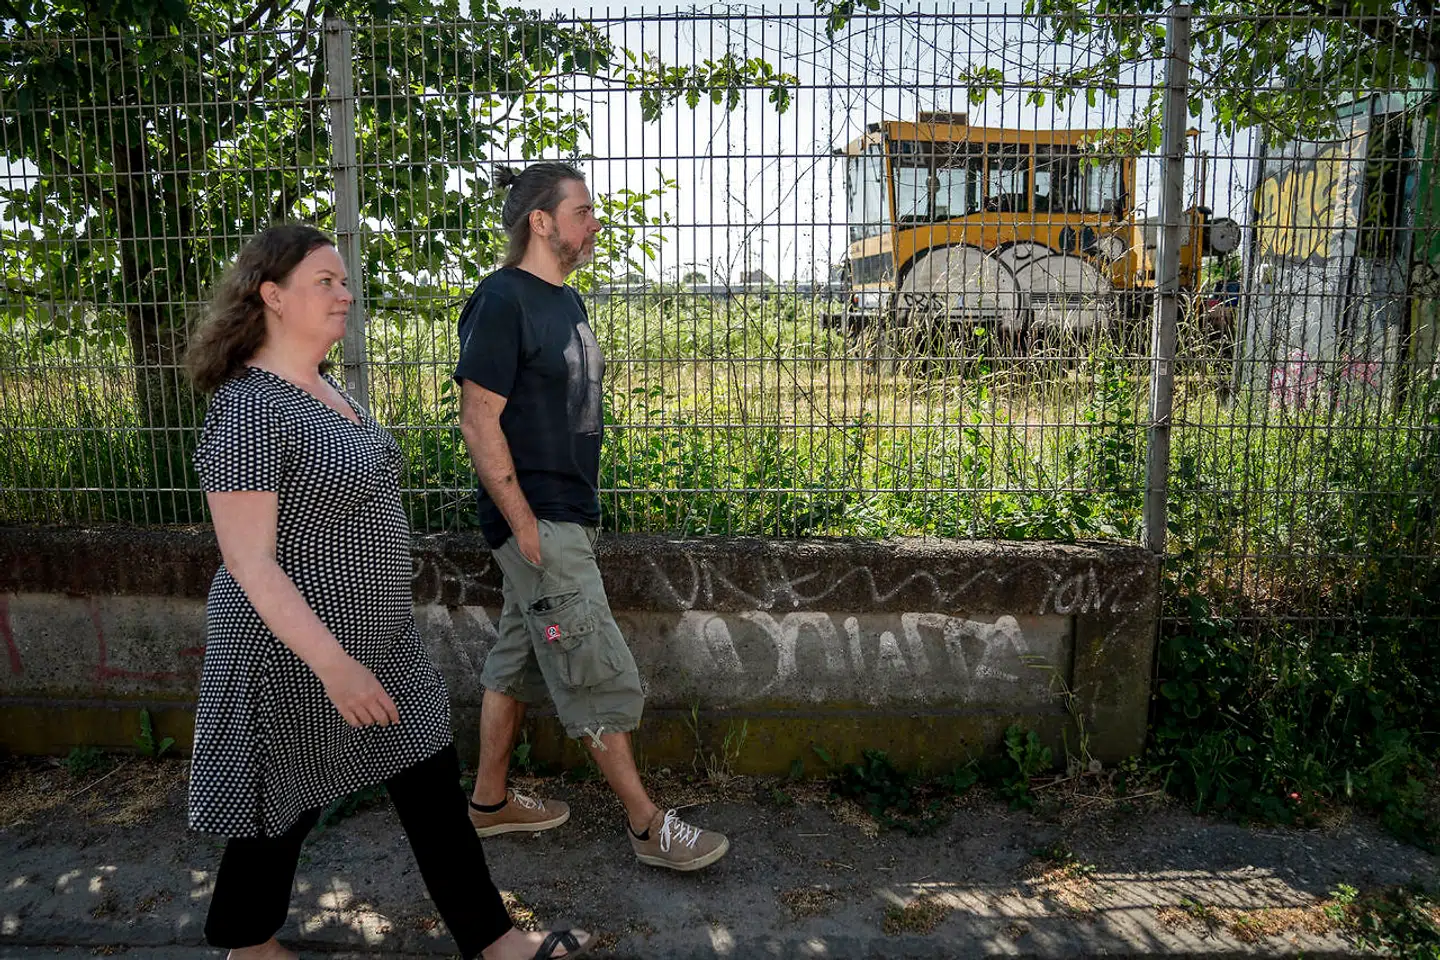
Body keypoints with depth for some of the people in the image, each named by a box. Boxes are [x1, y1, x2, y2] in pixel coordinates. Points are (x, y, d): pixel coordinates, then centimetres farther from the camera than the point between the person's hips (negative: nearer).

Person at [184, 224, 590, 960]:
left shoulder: (322, 388, 7)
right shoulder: (249, 408, -21)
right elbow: (249, 560, -23)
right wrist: (332, 663, -27)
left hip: (379, 637, 8)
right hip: (301, 646, -8)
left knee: (432, 780, 11)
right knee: (287, 804, 13)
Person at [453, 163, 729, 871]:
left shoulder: (566, 300, 14)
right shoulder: (502, 301, -15)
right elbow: (478, 421, -18)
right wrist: (525, 524, -19)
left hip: (565, 514, 9)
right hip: (537, 520, -9)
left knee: (518, 662, 17)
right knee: (600, 677, -3)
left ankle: (489, 801, 32)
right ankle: (648, 825, 9)